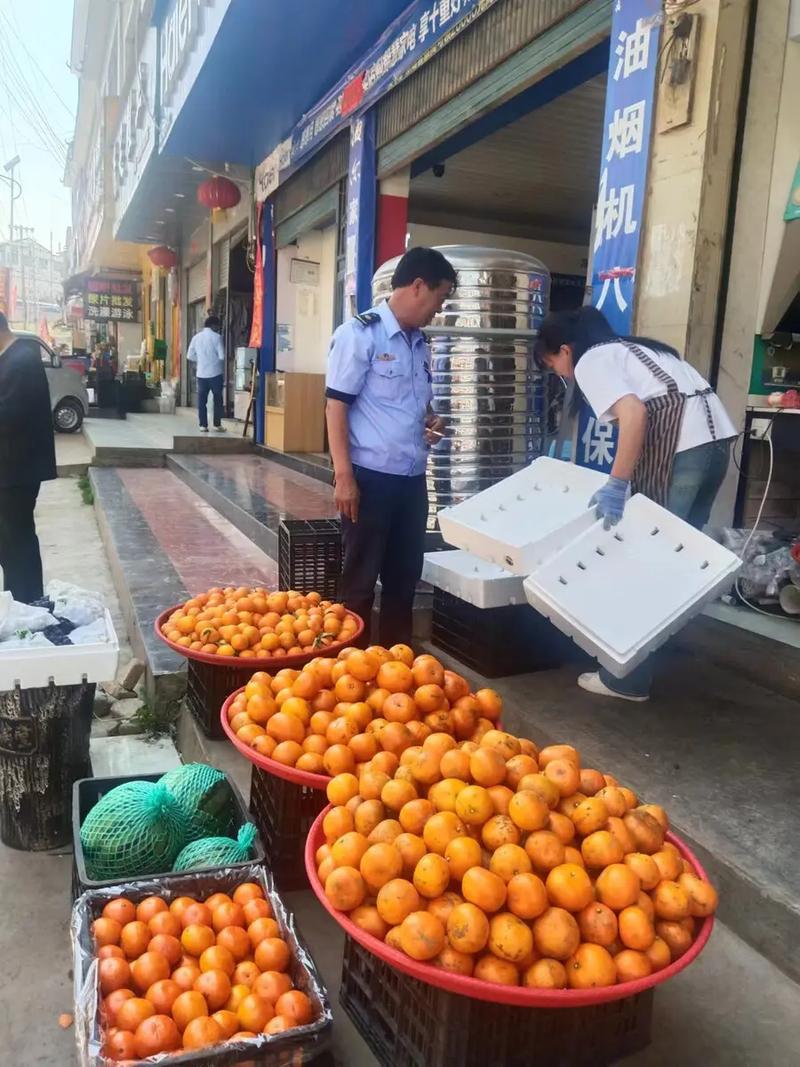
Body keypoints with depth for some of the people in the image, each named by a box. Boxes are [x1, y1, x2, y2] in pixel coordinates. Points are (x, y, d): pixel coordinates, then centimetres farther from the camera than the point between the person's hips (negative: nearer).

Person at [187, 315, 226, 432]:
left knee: (202, 400, 6)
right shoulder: (216, 337, -6)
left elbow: (190, 356, 6)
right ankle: (217, 424, 8)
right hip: (215, 373, -3)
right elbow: (222, 356, -10)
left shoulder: (196, 337, 6)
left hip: (201, 373, 4)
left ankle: (203, 425, 5)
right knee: (218, 400, 7)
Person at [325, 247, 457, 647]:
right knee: (360, 581, 4)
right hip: (370, 477, -7)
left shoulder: (420, 343, 13)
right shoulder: (360, 333, -8)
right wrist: (343, 476, -17)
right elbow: (337, 405, -11)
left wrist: (431, 420, 4)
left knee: (405, 577, 15)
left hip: (412, 479, 7)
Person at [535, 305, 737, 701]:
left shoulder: (591, 362, 1)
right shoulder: (629, 348, 28)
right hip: (716, 437, 9)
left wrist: (617, 484, -16)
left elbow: (635, 413, -16)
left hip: (680, 446, -9)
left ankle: (629, 679, 7)